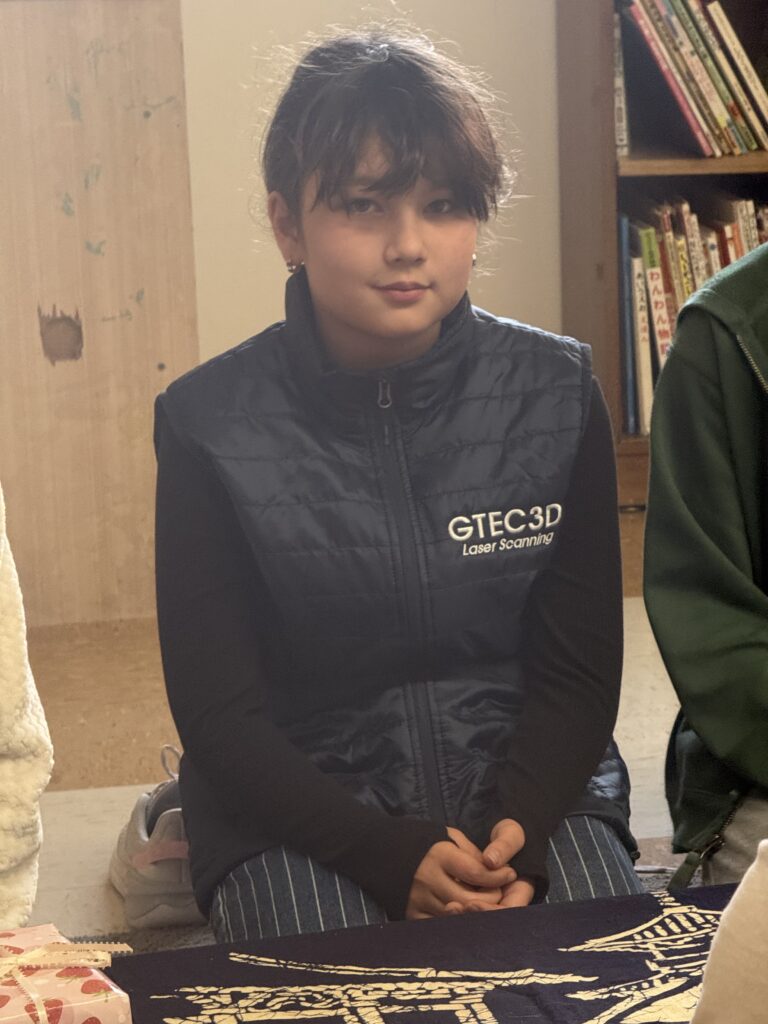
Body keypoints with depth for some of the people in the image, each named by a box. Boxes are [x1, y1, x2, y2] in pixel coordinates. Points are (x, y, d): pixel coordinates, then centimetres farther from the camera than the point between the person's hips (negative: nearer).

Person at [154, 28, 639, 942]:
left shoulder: (555, 396, -3)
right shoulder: (211, 425, -9)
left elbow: (580, 671, 1)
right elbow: (219, 713, -7)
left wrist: (517, 827, -18)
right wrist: (393, 857, -20)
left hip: (527, 774, 2)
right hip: (301, 796, -1)